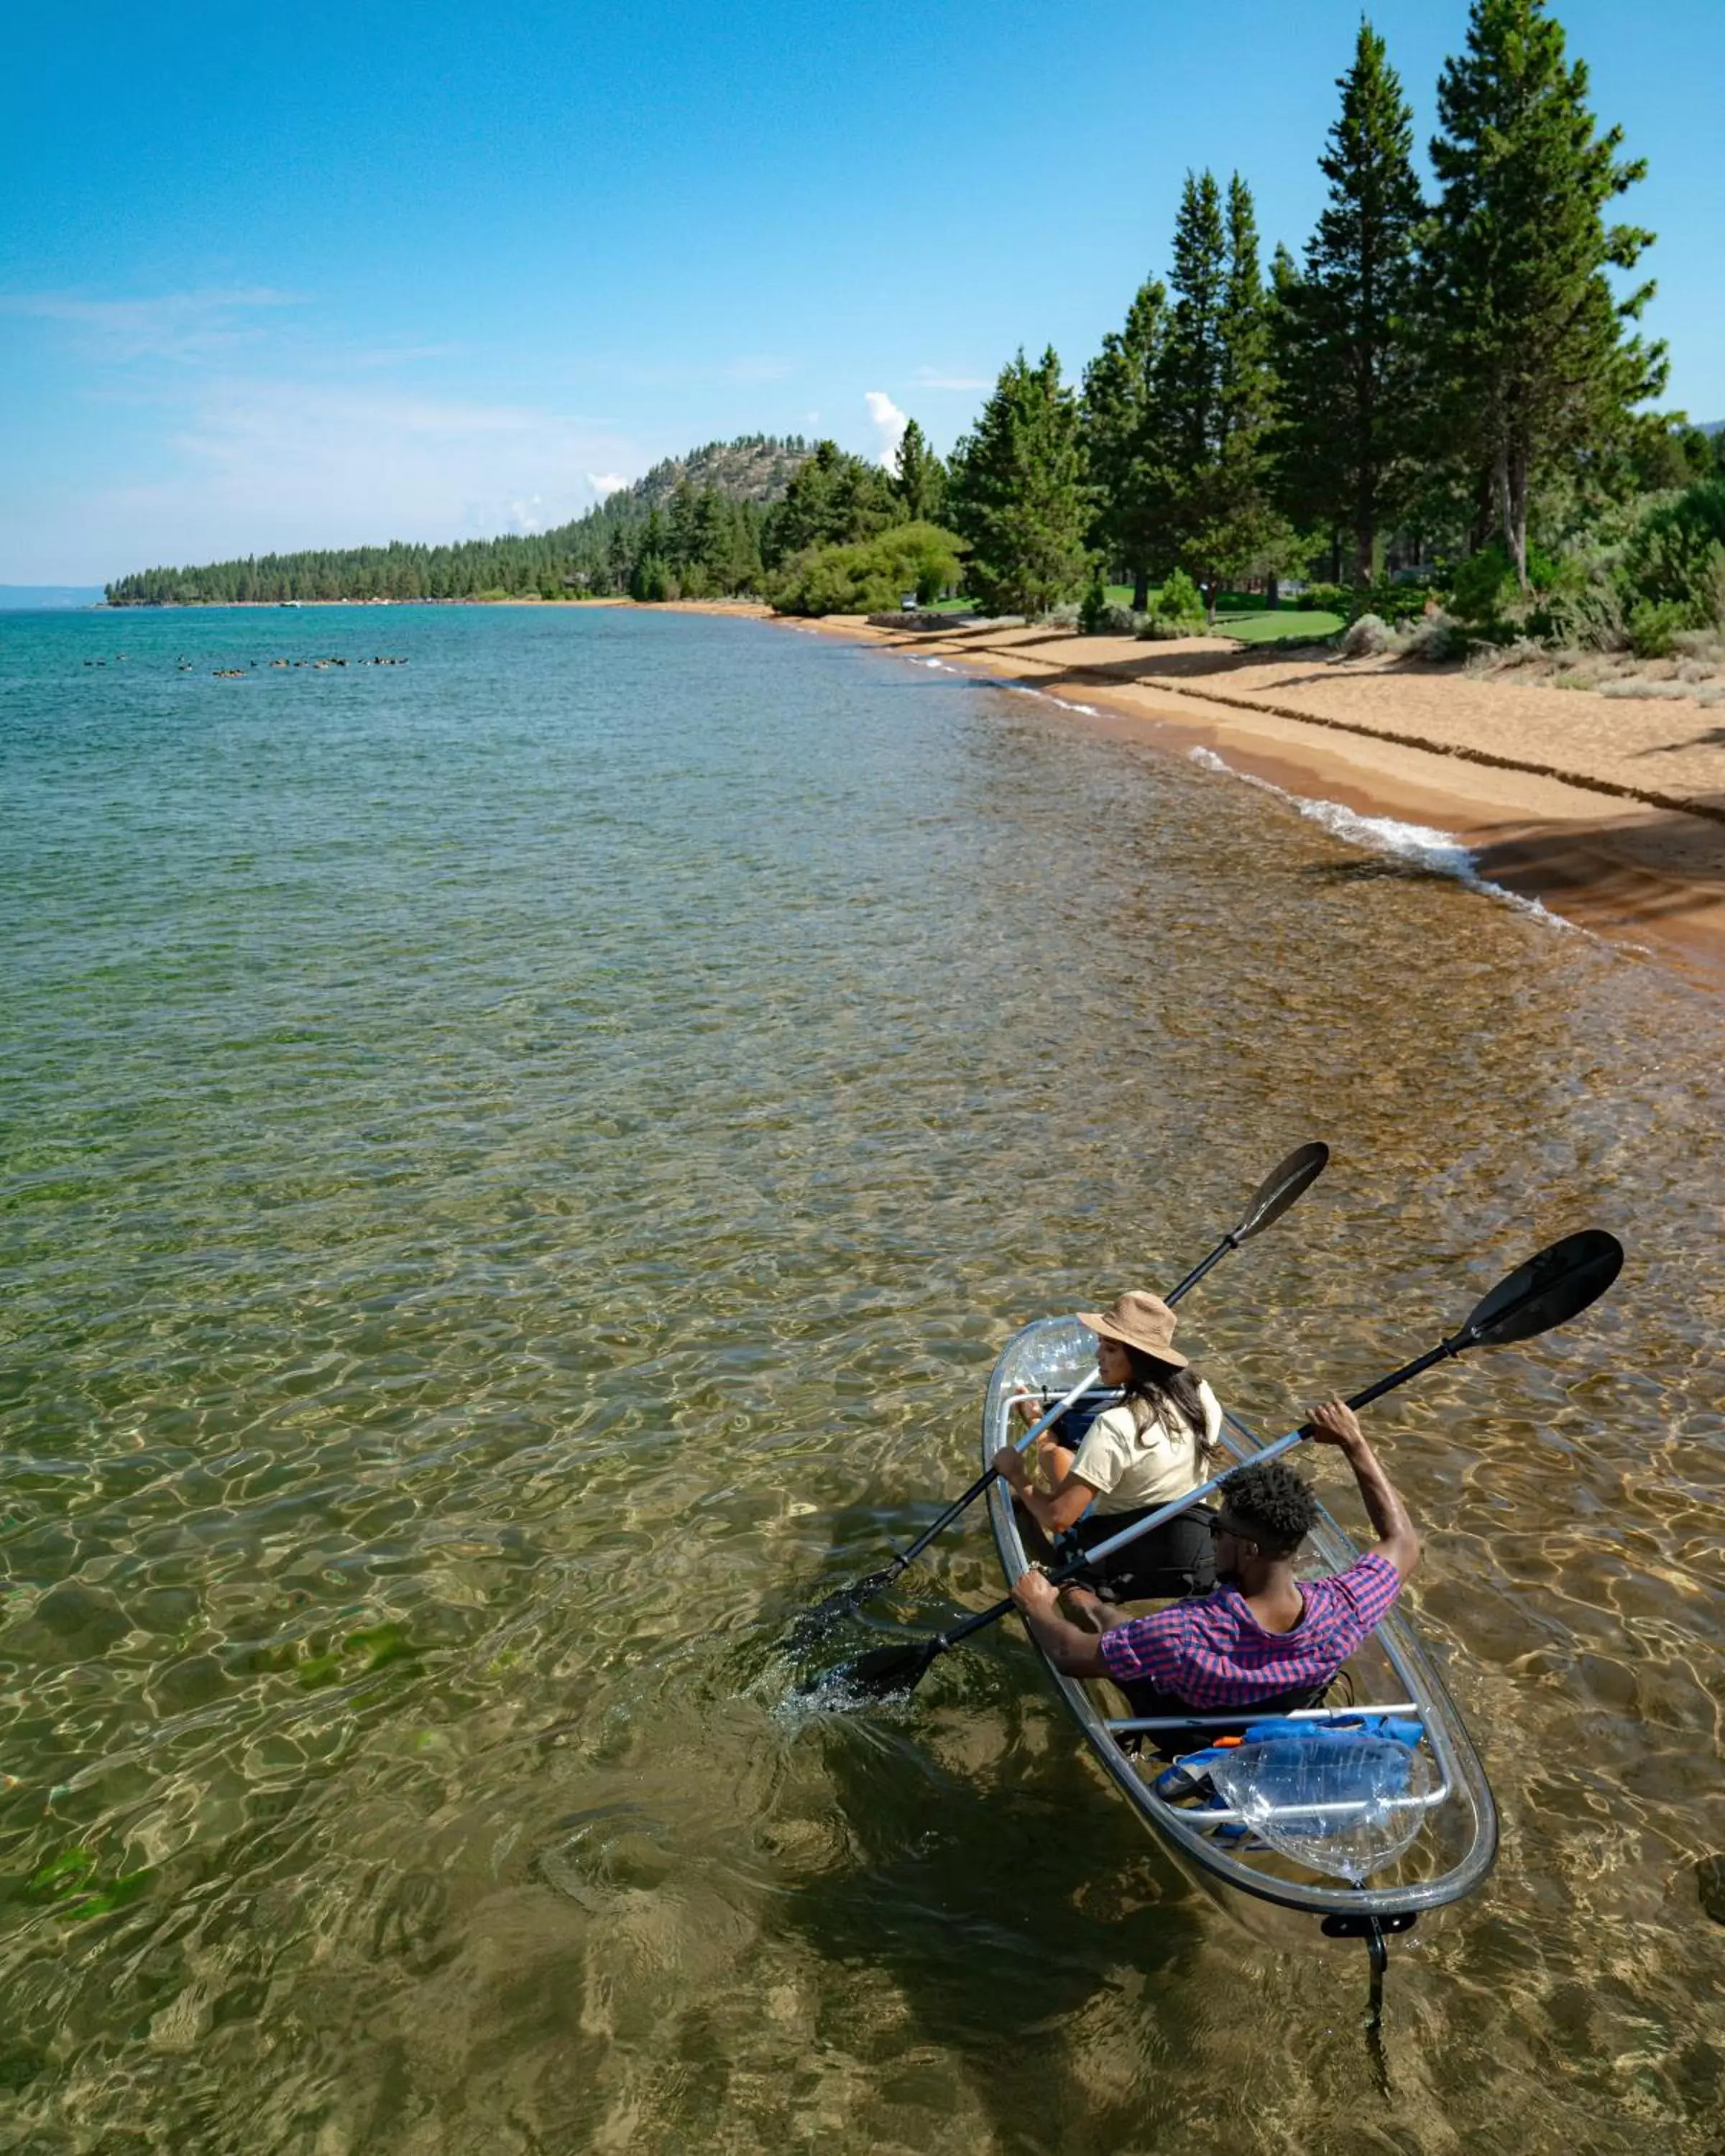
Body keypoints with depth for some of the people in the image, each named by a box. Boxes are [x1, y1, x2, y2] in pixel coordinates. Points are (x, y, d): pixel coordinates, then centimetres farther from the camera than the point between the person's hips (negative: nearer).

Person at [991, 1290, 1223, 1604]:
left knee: (1023, 1503, 13)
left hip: (1126, 1572, -7)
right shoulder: (1200, 1393, -7)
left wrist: (1016, 1476, -12)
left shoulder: (1116, 1427, -28)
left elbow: (1057, 1517, -29)